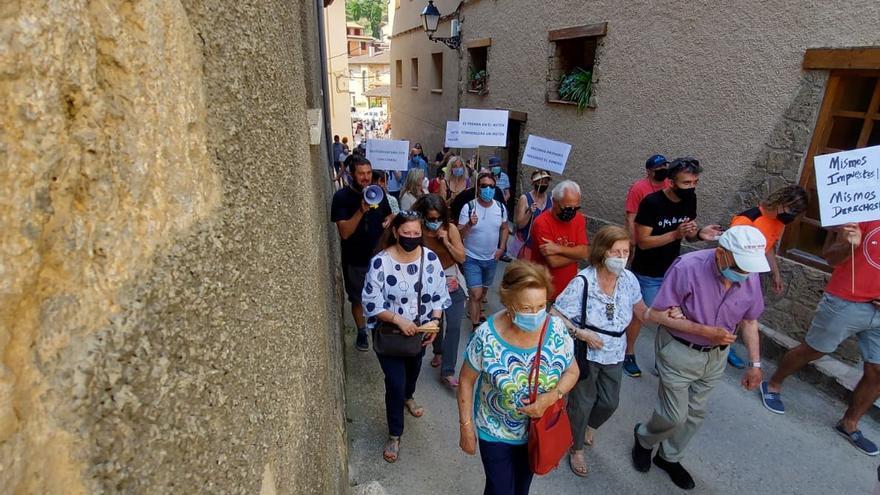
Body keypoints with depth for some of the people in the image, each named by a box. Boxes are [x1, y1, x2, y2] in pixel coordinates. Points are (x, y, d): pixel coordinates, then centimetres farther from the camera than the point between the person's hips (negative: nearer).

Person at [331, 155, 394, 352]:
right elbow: (344, 232, -22)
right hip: (355, 260, -3)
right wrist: (361, 210, -34)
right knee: (357, 299, 14)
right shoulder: (342, 197, -14)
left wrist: (388, 222, -9)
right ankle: (362, 332, 36)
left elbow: (389, 216, 14)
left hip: (379, 255, 3)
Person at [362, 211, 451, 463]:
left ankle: (408, 397, 61)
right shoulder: (380, 262, -22)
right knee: (395, 383, 1)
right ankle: (394, 435, 23)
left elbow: (439, 294, -3)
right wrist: (399, 320, -28)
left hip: (420, 331, 4)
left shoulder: (430, 258, -11)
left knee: (413, 369, 28)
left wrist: (434, 322, -14)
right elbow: (371, 302, -19)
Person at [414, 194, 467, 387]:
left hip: (452, 284, 0)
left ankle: (447, 373, 5)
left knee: (454, 326, -6)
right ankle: (438, 352, 48)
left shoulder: (450, 228, -14)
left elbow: (461, 258, -12)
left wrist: (446, 241, -22)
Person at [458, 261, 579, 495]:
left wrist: (551, 397, -22)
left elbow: (571, 371, -5)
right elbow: (466, 380, -14)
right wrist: (466, 427, -9)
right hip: (495, 432, -3)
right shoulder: (487, 336, -29)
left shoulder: (556, 329, -21)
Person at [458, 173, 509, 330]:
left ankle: (474, 311, 50)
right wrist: (469, 225, -37)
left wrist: (502, 248, 0)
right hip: (472, 258, -4)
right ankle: (476, 327, 3)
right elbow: (459, 235, -18)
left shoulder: (501, 208, -6)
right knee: (475, 294, -10)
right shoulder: (468, 208, -18)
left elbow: (504, 228, 11)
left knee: (483, 291, 23)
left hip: (491, 258, 5)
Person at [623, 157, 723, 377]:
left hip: (673, 270, 5)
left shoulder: (690, 199, -4)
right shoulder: (652, 203, -23)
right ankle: (628, 354, 30)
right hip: (648, 274, -5)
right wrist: (675, 234, -32)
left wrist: (700, 234, -14)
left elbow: (688, 234, 8)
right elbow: (642, 242, -22)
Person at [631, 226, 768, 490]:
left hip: (716, 355, 5)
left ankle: (669, 457, 41)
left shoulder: (751, 276, -11)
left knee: (695, 414, 18)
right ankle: (644, 438, 36)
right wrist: (705, 331, -26)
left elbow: (750, 321, 5)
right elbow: (657, 313, -22)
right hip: (679, 351, -5)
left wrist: (755, 364, 4)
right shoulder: (687, 268, -28)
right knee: (675, 416, 3)